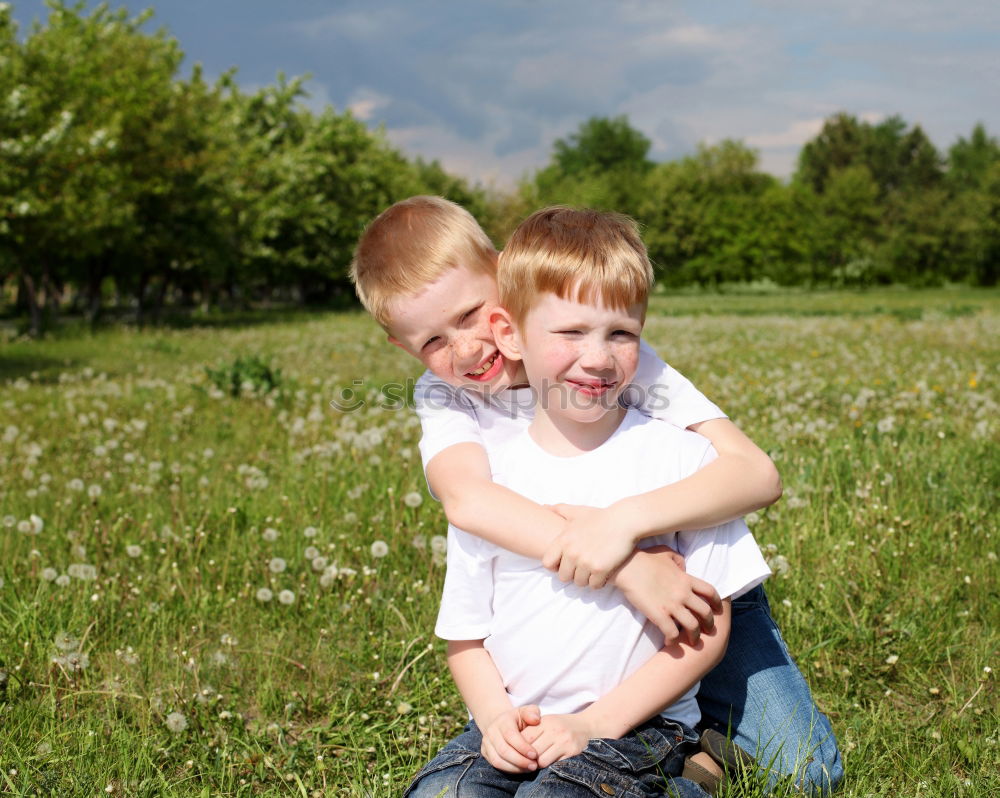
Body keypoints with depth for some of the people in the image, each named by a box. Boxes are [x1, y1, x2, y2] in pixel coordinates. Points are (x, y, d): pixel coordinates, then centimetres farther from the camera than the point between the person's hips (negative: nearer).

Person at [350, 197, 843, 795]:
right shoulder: (444, 398, -11)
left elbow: (758, 475, -27)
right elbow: (467, 499, -35)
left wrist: (626, 520, -44)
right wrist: (630, 570, -46)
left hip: (695, 592, -2)